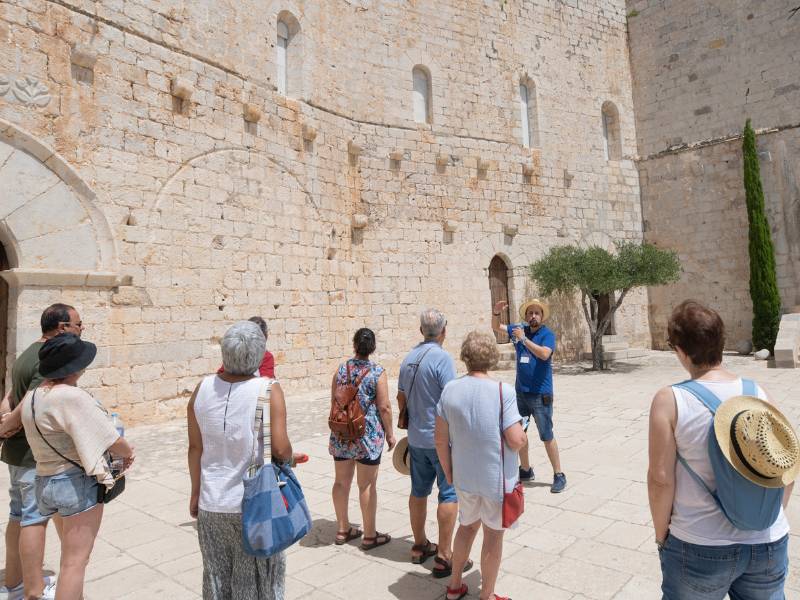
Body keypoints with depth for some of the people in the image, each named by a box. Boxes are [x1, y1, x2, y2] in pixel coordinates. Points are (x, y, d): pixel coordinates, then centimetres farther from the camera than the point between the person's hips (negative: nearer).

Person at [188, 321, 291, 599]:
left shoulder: (203, 388, -4)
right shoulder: (268, 390, -16)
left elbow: (195, 447, 2)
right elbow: (280, 449, -19)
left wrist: (196, 493, 14)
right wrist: (289, 456, 4)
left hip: (211, 504, 4)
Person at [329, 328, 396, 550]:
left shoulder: (341, 369, 1)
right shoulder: (377, 372, -11)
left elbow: (334, 403, 8)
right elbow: (384, 407, -12)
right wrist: (390, 433, 1)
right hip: (368, 435, -4)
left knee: (341, 482, 15)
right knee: (367, 485, 6)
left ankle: (343, 530, 29)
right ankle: (369, 535, 18)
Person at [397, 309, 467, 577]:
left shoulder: (409, 358, 5)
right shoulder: (442, 358, -17)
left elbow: (401, 398, 12)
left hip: (416, 438, 7)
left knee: (419, 491, 16)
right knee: (449, 494, 3)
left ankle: (420, 546, 29)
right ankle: (444, 556, 7)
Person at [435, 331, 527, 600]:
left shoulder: (449, 390, -7)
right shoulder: (503, 391, -19)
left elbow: (441, 440, -3)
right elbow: (517, 441, -21)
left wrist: (449, 474, 11)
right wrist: (522, 432, 2)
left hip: (464, 477, 4)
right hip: (497, 477, -4)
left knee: (467, 525, 25)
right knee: (493, 535, 16)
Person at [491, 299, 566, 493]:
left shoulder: (547, 334, -11)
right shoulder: (520, 329, 5)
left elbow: (544, 354, -28)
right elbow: (496, 327, 14)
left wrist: (523, 339, -25)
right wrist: (496, 312, -5)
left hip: (540, 394, -6)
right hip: (520, 392, 6)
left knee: (547, 436, 1)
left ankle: (559, 475, 16)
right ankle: (525, 470, 32)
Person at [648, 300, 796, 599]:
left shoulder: (670, 400, -17)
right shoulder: (758, 393, -5)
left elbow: (661, 479, -15)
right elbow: (787, 471, 3)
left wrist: (661, 534, 0)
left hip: (700, 547, -3)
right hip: (769, 544, 4)